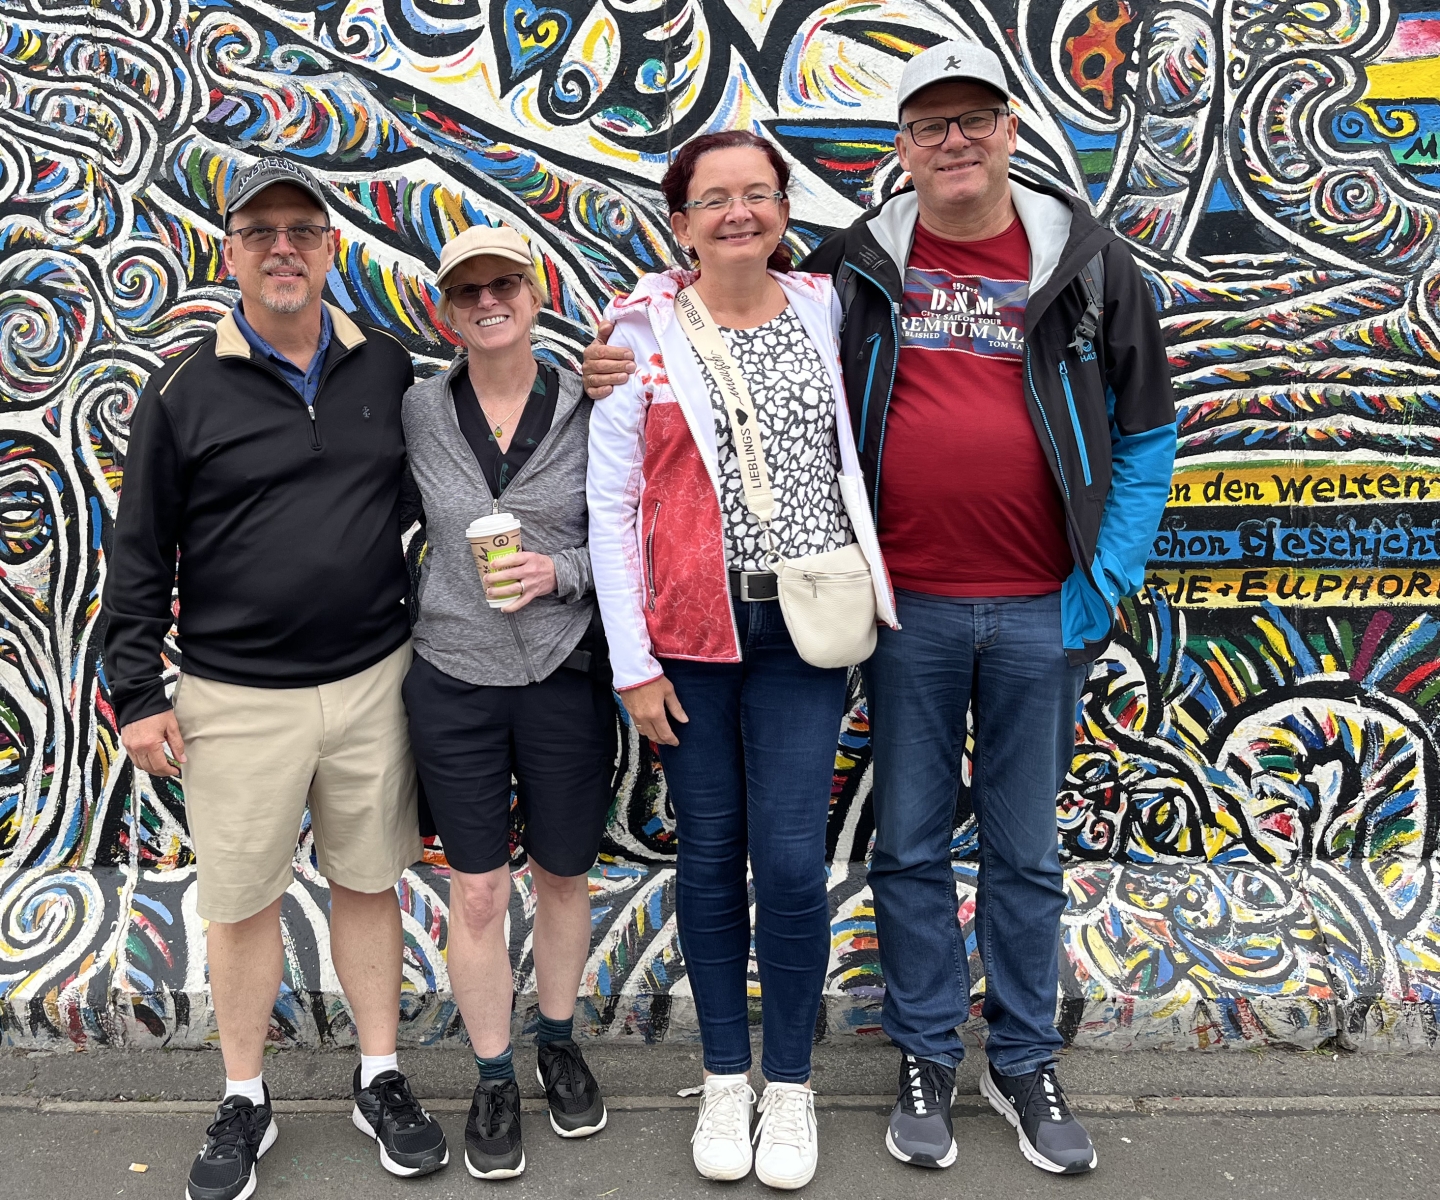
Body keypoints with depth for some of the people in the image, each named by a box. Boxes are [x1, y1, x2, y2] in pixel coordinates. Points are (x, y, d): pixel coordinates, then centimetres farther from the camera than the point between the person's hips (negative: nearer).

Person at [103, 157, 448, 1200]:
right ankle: (246, 1104, 29)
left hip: (373, 680, 2)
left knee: (370, 882, 13)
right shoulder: (185, 391, -3)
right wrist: (137, 693, -2)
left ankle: (382, 1082, 30)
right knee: (243, 901, 9)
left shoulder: (390, 371, 4)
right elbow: (141, 554, 1)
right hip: (236, 698, -1)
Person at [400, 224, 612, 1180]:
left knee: (564, 875, 16)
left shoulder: (589, 409, -4)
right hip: (454, 680, 0)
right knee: (477, 893, 8)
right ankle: (495, 1080, 27)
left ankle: (561, 1044, 39)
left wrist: (557, 573, -15)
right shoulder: (417, 412, -3)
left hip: (567, 677, 0)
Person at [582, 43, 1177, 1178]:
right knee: (911, 843, 11)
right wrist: (631, 373, -6)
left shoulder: (1088, 264, 2)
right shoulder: (854, 267, 3)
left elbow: (1145, 437, 4)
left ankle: (1024, 1063, 31)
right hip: (908, 607, 0)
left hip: (1042, 613, 0)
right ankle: (926, 1056, 30)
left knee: (1025, 850, 13)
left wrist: (1105, 583, -4)